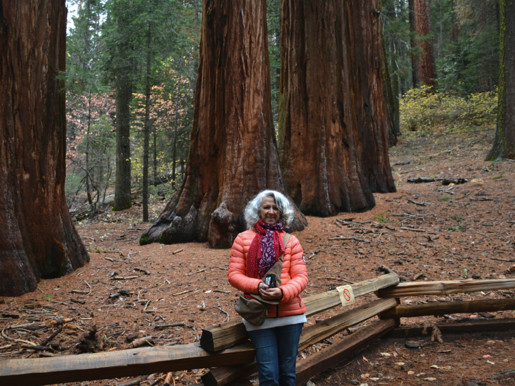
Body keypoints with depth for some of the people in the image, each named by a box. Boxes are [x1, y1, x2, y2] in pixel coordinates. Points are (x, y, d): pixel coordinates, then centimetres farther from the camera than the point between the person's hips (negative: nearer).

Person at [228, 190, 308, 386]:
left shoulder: (291, 241, 4)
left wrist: (283, 292, -20)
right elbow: (234, 274, -1)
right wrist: (257, 286, -18)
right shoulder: (243, 239, 2)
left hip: (290, 312, 1)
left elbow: (301, 276, 0)